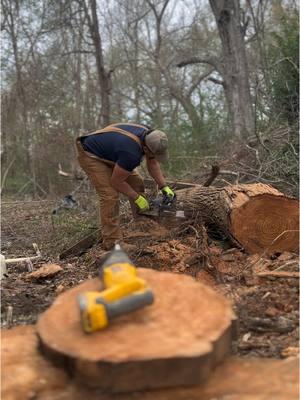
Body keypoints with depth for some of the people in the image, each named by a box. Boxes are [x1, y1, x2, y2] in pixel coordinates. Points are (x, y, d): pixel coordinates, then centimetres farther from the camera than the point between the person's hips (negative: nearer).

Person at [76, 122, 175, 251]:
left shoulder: (149, 135, -14)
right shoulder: (132, 153, -39)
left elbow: (152, 164, 0)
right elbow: (116, 181, -25)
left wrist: (164, 187, -7)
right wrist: (137, 198, -14)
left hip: (108, 153, 9)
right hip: (90, 155, -9)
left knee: (136, 183, 6)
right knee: (110, 195, -21)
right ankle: (112, 242, -15)